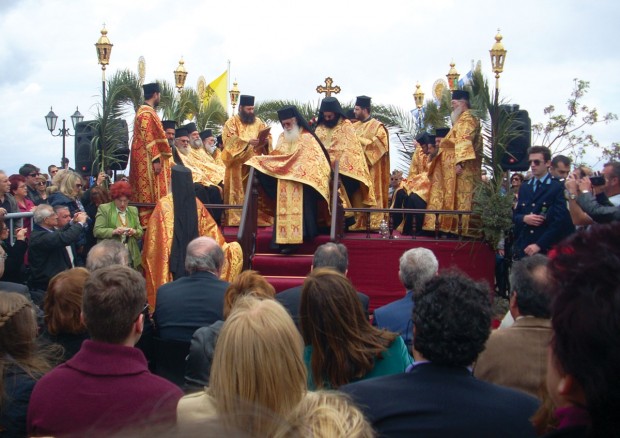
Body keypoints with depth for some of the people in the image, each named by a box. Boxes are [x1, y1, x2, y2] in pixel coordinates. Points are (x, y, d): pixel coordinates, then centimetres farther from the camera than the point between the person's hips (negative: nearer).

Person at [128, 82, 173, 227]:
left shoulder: (146, 111, 18)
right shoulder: (147, 113, -15)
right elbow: (148, 138, -21)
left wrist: (158, 158, 23)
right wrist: (156, 159, -23)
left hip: (149, 160, 10)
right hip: (149, 160, -10)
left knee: (147, 194, 10)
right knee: (151, 195, -8)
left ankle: (146, 223, 12)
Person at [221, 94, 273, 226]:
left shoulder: (258, 122, 13)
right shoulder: (232, 122, 0)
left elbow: (268, 136, 8)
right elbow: (229, 140, -14)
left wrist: (266, 140, -16)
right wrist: (247, 142, -25)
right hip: (238, 164, -4)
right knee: (238, 191, -6)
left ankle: (256, 218, 3)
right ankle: (235, 219, -6)